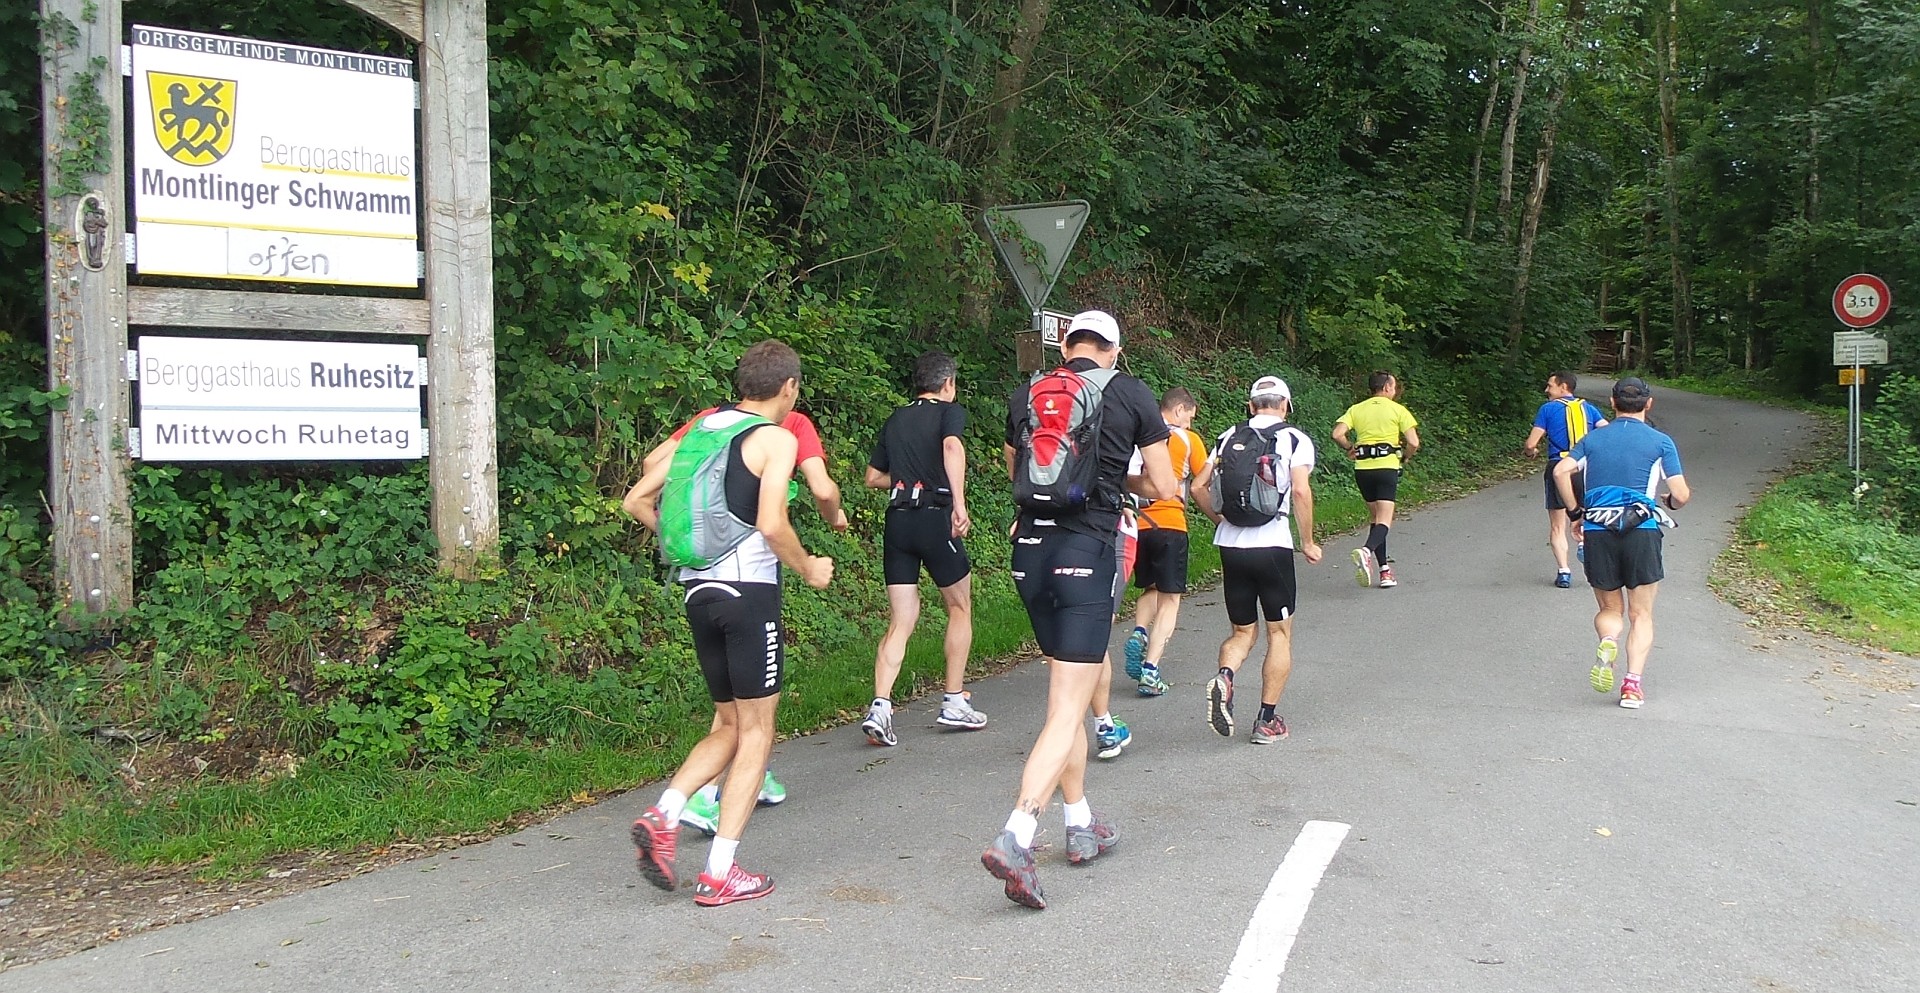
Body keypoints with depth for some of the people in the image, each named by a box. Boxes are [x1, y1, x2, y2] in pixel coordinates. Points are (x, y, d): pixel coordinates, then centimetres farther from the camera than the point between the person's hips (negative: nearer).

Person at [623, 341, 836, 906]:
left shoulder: (700, 429, 14)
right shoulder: (775, 438, -6)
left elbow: (636, 501, 13)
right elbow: (771, 523, -19)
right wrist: (809, 569, -3)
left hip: (698, 591, 7)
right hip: (749, 590, -7)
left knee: (729, 728, 19)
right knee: (755, 734, 4)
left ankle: (664, 816, -1)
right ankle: (720, 873, 4)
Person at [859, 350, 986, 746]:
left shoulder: (895, 421, 19)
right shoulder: (951, 411, 2)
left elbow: (873, 477, 21)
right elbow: (952, 447, -21)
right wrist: (960, 502, -27)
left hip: (897, 521, 5)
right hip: (935, 518, -5)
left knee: (900, 622, 5)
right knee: (960, 609, 14)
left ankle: (880, 708, -10)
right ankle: (954, 702, 17)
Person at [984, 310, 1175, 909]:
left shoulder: (1027, 395, 12)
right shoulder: (1130, 394, 2)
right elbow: (1163, 488, 4)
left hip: (1029, 550, 5)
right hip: (1086, 551, -5)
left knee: (1068, 688, 21)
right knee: (1067, 712, -5)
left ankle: (1081, 826, 29)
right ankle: (1014, 840, -18)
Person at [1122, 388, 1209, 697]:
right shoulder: (1188, 439, 3)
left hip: (1134, 524, 4)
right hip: (1169, 525, -4)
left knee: (1150, 589, 24)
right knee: (1169, 599, 4)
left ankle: (1139, 633, -5)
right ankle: (1150, 670, -7)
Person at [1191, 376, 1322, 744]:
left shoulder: (1229, 437, 10)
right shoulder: (1295, 439, -1)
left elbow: (1198, 487, 6)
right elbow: (1301, 490, -14)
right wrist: (1307, 542, -3)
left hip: (1230, 547, 3)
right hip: (1272, 546, -3)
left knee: (1242, 632, 17)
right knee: (1280, 633, 12)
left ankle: (1224, 677, -14)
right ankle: (1267, 720, 11)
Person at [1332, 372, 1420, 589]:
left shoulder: (1356, 409, 10)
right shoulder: (1398, 410, 2)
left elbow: (1337, 434, -4)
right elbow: (1413, 443, -5)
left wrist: (1350, 449, 14)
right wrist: (1404, 458, 14)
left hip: (1362, 468, 4)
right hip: (1387, 466, -4)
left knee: (1374, 517, 17)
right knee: (1384, 520, -8)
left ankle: (1384, 570, 15)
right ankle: (1366, 550, -38)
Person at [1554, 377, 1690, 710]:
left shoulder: (1592, 439, 12)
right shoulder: (1660, 442, 6)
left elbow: (1561, 472, -4)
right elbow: (1681, 495, -1)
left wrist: (1575, 511, 7)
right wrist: (1669, 503, 22)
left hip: (1597, 532, 2)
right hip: (1642, 531, -2)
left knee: (1609, 609, 15)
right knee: (1641, 615, 9)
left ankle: (1607, 643, -17)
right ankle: (1633, 683, -4)